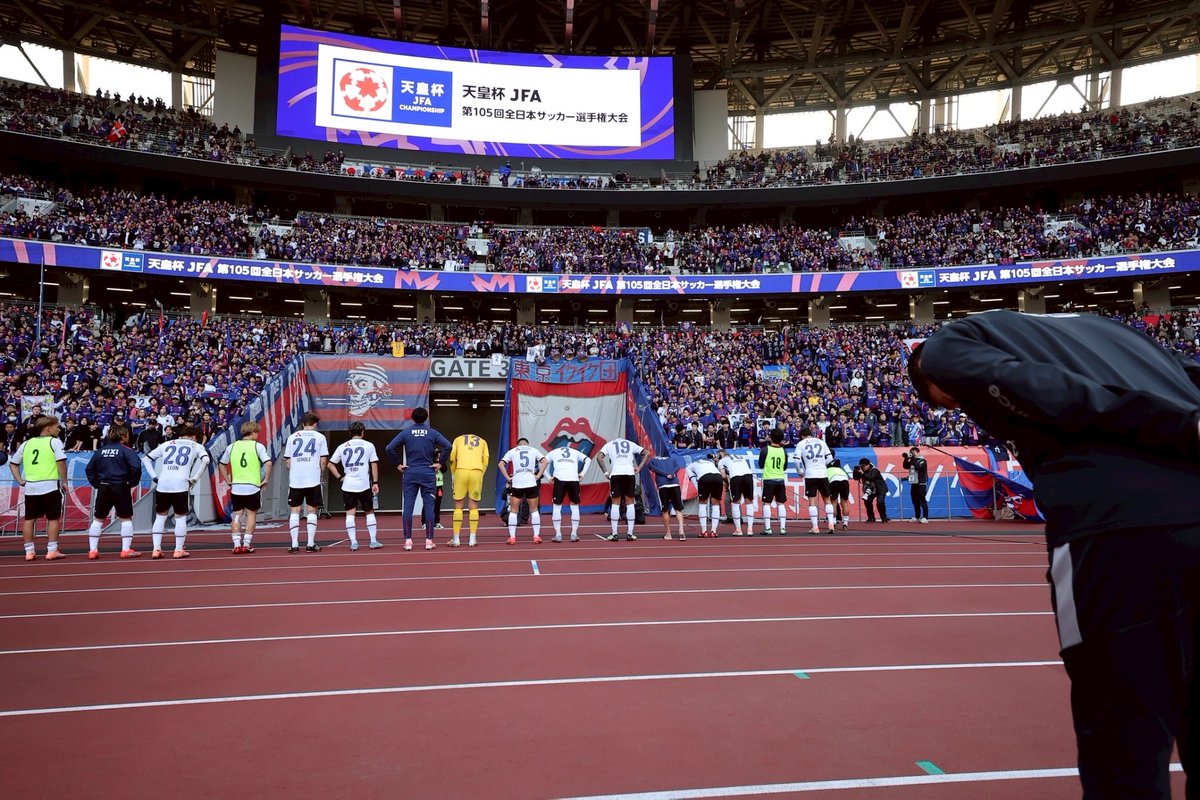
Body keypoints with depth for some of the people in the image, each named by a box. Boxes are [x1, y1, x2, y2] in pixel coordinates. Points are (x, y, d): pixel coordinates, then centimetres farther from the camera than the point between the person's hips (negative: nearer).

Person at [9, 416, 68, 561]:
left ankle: (29, 552, 12)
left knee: (29, 519, 10)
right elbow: (61, 462, -13)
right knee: (53, 518, 3)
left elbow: (13, 463, 19)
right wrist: (64, 481, -6)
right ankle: (52, 551, 2)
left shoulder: (26, 444, 15)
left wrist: (20, 480, 16)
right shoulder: (54, 441, -2)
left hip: (30, 486, 5)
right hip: (50, 485, -5)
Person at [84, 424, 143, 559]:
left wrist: (96, 484, 11)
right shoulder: (125, 450, -7)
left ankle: (93, 550, 12)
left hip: (103, 488, 4)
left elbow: (89, 469, 10)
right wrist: (132, 483, -7)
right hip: (120, 488, -4)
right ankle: (126, 550, 4)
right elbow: (136, 466, -20)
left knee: (97, 519, 13)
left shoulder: (101, 450, 9)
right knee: (126, 518, 5)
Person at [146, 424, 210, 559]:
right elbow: (206, 460, -6)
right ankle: (179, 550, 10)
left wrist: (155, 476, 14)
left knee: (160, 516, 16)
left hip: (162, 484, 3)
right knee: (181, 517, 9)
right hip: (181, 484, -3)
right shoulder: (196, 446, 13)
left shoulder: (167, 444, 23)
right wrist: (194, 479, -2)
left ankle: (156, 549, 13)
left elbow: (147, 459, 21)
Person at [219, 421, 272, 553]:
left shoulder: (232, 446, 8)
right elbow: (268, 463, -16)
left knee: (236, 516, 11)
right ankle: (246, 544, 7)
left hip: (236, 487, 3)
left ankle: (237, 545, 7)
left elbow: (222, 465, 15)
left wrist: (228, 480, 19)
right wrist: (266, 479, -5)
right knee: (251, 514, 9)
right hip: (253, 487, -3)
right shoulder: (257, 446, -5)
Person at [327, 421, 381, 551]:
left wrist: (340, 477, 9)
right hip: (364, 485, -1)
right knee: (370, 512, 10)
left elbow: (330, 464, 8)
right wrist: (375, 482, 1)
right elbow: (374, 464, 0)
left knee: (350, 513, 4)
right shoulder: (368, 445, 3)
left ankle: (353, 542, -1)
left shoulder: (342, 447, 9)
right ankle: (373, 541, 7)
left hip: (348, 486, 1)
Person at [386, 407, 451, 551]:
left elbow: (389, 448, -6)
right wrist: (440, 463, -2)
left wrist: (398, 464, 3)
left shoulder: (406, 432, 2)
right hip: (428, 474, 0)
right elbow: (448, 446, -10)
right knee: (428, 505, 2)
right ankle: (429, 540, 1)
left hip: (410, 474, 1)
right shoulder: (432, 433, 1)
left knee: (408, 506, 3)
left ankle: (408, 540, 2)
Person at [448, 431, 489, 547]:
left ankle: (456, 539, 7)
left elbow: (452, 458, 11)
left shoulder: (458, 439, 24)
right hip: (477, 471, 1)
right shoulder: (482, 441, 26)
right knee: (473, 506, 7)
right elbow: (486, 460, 13)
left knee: (458, 506, 6)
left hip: (461, 470, -1)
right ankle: (472, 539, 6)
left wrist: (453, 475, 18)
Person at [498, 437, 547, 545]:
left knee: (513, 511, 10)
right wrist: (538, 476, 1)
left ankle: (512, 537, 6)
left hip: (516, 483, 0)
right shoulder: (534, 450, 14)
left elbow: (500, 464, 1)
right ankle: (536, 536, 9)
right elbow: (544, 461, 0)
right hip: (531, 483, 0)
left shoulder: (512, 451, 13)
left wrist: (508, 478, 1)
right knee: (534, 510, 12)